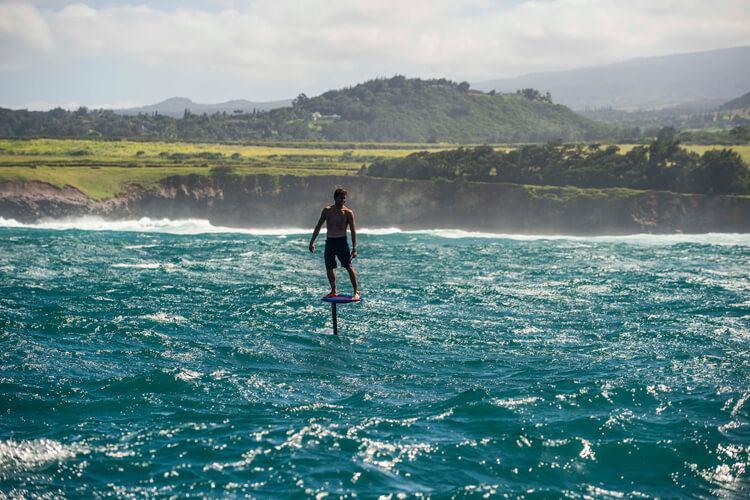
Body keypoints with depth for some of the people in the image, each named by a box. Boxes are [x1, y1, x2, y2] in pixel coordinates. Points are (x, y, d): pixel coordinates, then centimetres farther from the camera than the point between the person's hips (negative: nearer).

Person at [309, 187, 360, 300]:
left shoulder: (348, 213, -1)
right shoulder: (327, 210, 7)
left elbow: (353, 231, -2)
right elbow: (318, 226, 14)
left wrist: (354, 248, -9)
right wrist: (312, 241, 10)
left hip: (342, 241, -3)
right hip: (330, 242, 3)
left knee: (349, 267, -11)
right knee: (329, 268, 6)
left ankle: (356, 292, -7)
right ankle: (333, 291, 22)